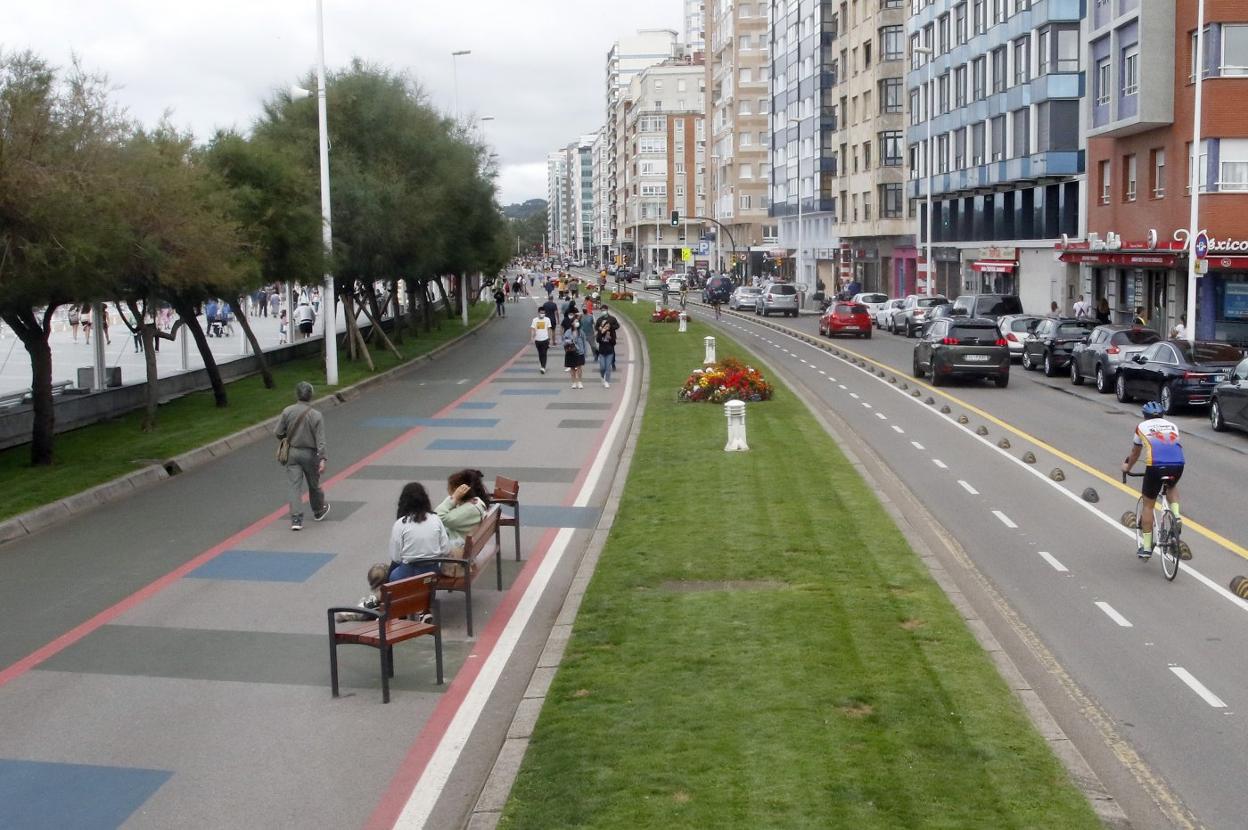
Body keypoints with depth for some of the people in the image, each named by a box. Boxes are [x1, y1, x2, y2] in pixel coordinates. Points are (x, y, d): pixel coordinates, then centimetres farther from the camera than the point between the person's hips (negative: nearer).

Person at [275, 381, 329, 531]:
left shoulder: (287, 412, -8)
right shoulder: (316, 415, -13)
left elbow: (277, 433, -4)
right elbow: (320, 440, -16)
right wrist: (322, 459, -17)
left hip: (292, 453, 1)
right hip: (309, 454, -1)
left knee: (294, 486, 0)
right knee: (314, 484, 17)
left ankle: (296, 519, -10)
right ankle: (319, 511, 38)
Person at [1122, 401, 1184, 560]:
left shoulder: (1142, 426, 22)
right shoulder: (1172, 426, 28)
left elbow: (1135, 453, 34)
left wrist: (1127, 467, 54)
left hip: (1155, 466, -3)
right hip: (1178, 465, 3)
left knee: (1148, 505, 13)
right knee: (1172, 486, 38)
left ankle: (1146, 547, 15)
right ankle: (1176, 514, 13)